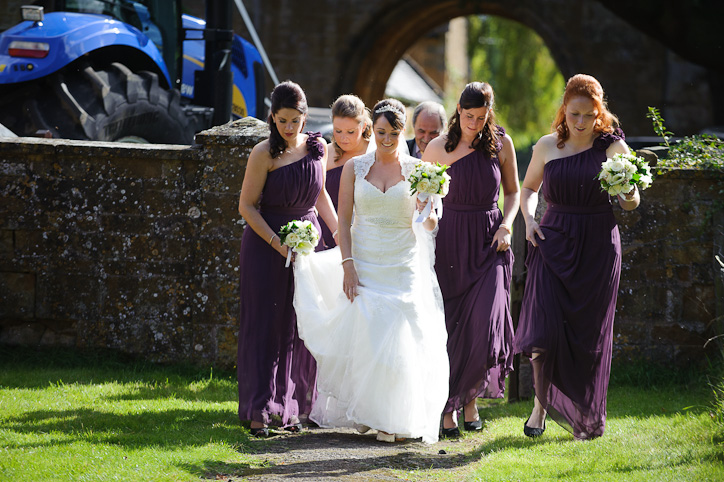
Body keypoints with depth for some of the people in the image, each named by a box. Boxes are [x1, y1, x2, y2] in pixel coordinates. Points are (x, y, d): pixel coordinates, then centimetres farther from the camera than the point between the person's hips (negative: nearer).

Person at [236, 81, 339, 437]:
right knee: (265, 324, -4)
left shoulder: (317, 148, 4)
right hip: (266, 244, -5)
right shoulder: (264, 154, -11)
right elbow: (247, 206, -9)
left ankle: (290, 407, 14)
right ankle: (260, 411, -2)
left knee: (299, 326, 6)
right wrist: (277, 243, -18)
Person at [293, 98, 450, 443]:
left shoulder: (415, 170, 2)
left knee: (403, 342, -4)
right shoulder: (355, 168, 4)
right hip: (365, 266, 0)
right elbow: (344, 221, 3)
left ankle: (403, 419, 4)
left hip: (404, 267, 0)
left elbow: (429, 224, 0)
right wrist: (347, 265, -7)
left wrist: (427, 214, -24)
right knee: (368, 340, -3)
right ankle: (373, 415, 8)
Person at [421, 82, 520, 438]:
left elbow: (513, 192, 12)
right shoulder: (438, 148, -1)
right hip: (450, 241, 0)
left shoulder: (501, 143, 2)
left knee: (485, 324, -11)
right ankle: (448, 406, 9)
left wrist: (506, 225, -3)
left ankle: (471, 397, 10)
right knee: (449, 325, -1)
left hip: (489, 243, 0)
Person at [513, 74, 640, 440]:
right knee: (545, 330, -11)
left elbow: (630, 203, 0)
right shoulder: (547, 146, 4)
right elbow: (528, 188, 19)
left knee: (590, 335, 4)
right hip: (554, 243, 1)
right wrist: (529, 219, 1)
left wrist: (629, 195, -24)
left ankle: (588, 418, 19)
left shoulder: (613, 147, -2)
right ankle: (541, 403, 10)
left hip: (597, 247, -1)